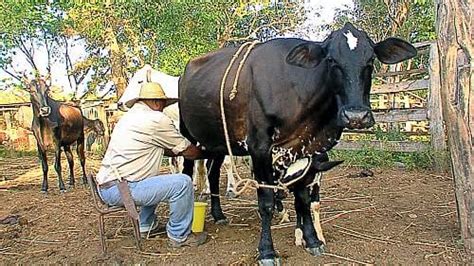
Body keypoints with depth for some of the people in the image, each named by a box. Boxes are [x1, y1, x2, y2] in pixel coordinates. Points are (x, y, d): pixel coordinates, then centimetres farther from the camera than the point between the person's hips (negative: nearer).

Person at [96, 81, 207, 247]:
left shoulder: (130, 116, 19)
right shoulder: (157, 120, -10)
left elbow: (163, 149, 26)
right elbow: (188, 152, 0)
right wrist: (205, 153, 20)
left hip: (105, 186, 10)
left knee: (155, 178, 31)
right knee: (183, 183, -12)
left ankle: (146, 226, 35)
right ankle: (179, 236, 3)